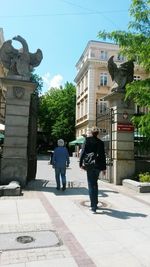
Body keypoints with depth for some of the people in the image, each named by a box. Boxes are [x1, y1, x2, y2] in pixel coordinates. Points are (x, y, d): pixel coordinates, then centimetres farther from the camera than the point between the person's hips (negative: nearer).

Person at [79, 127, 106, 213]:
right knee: (95, 184, 20)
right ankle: (95, 203, 30)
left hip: (90, 165, -3)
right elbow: (103, 156, 4)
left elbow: (83, 152, -8)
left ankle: (94, 206, -3)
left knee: (91, 185, 0)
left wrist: (81, 163, -1)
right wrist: (104, 168, 10)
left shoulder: (88, 140, -4)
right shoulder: (101, 142, 3)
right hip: (98, 166, 4)